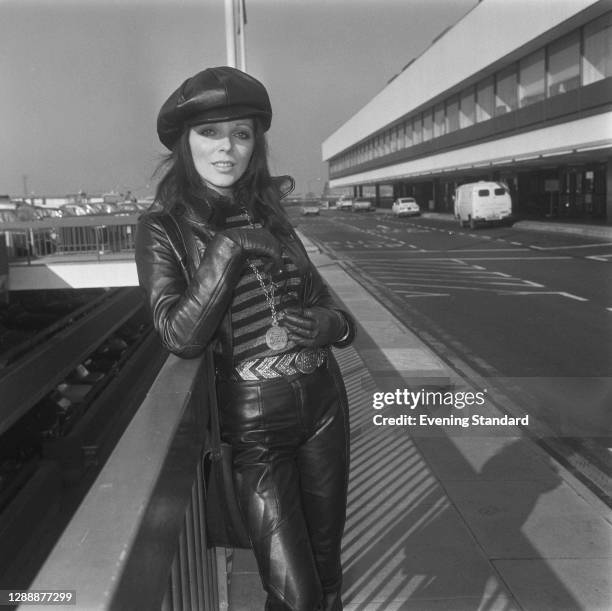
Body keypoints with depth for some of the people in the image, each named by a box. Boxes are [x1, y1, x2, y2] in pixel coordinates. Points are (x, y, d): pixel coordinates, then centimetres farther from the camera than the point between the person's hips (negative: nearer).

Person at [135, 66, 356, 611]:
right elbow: (181, 337, -18)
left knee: (327, 566, 17)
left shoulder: (269, 214, 6)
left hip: (324, 402, 5)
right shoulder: (164, 225, -7)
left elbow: (330, 307, 12)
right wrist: (230, 247, -20)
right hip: (253, 421, -4)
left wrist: (330, 325, -11)